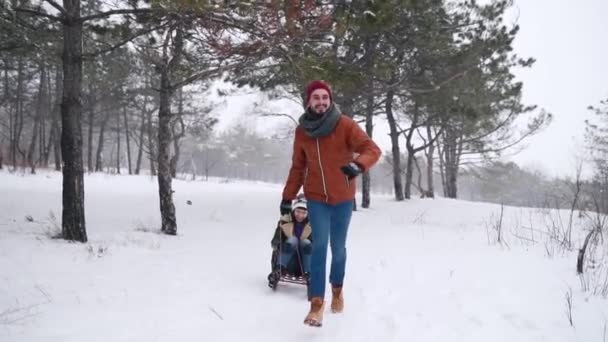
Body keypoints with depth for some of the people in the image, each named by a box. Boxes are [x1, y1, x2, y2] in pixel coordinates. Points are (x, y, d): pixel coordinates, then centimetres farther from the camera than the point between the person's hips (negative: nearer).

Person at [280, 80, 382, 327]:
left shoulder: (345, 125, -12)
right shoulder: (302, 131, -1)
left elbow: (372, 149, -19)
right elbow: (298, 167, 9)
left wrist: (358, 165, -40)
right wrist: (287, 196, 7)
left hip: (342, 198, -1)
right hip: (316, 198, 1)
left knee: (338, 248, 9)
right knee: (320, 245, -14)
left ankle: (337, 288, 36)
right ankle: (317, 302, -11)